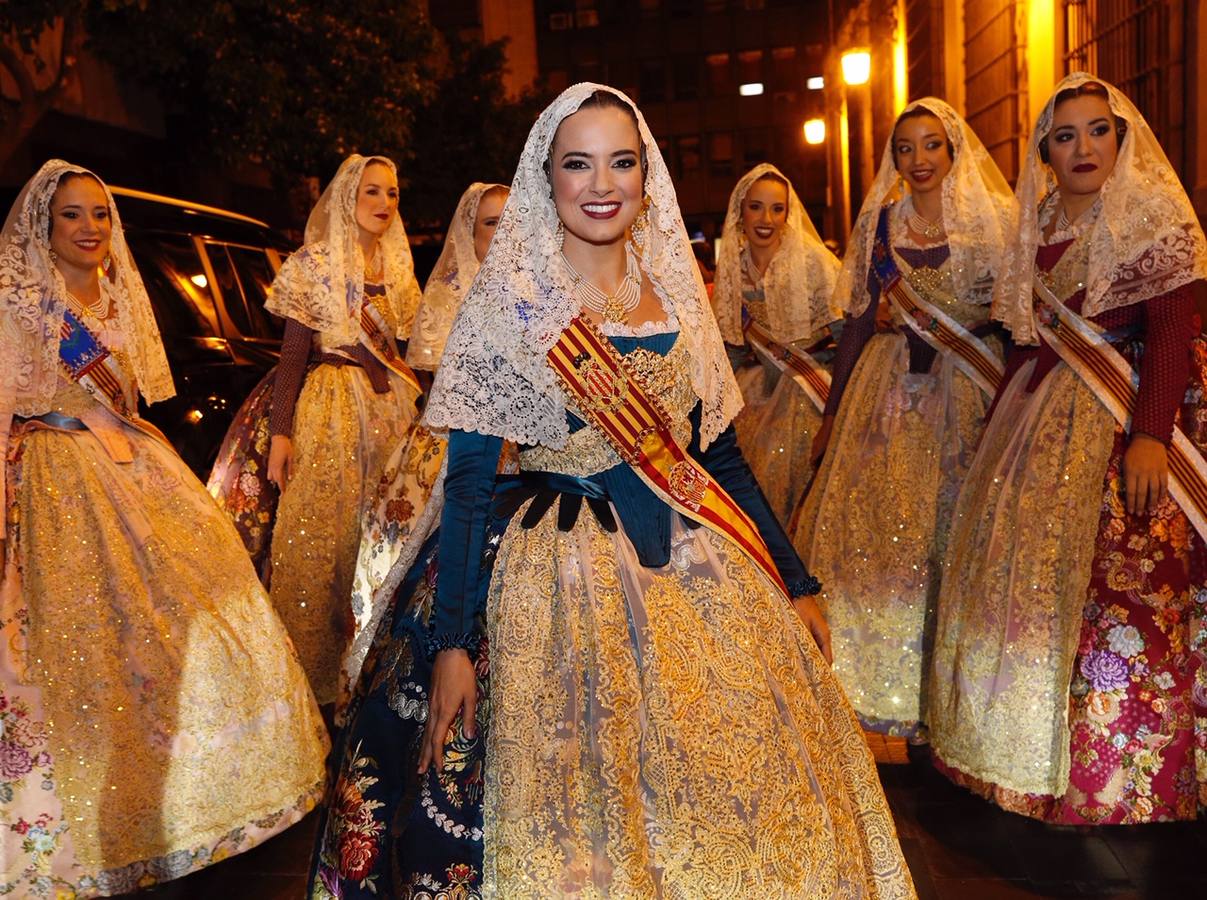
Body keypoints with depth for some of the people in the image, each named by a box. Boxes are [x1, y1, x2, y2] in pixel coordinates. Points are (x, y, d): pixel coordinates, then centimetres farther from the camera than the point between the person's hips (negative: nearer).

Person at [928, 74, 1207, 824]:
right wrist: (1005, 415, 11)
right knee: (1027, 573, 8)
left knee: (1116, 587, -6)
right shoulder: (1041, 226, 14)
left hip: (1124, 421, -6)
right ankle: (1034, 744, 25)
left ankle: (1119, 771, 11)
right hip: (1042, 421, 6)